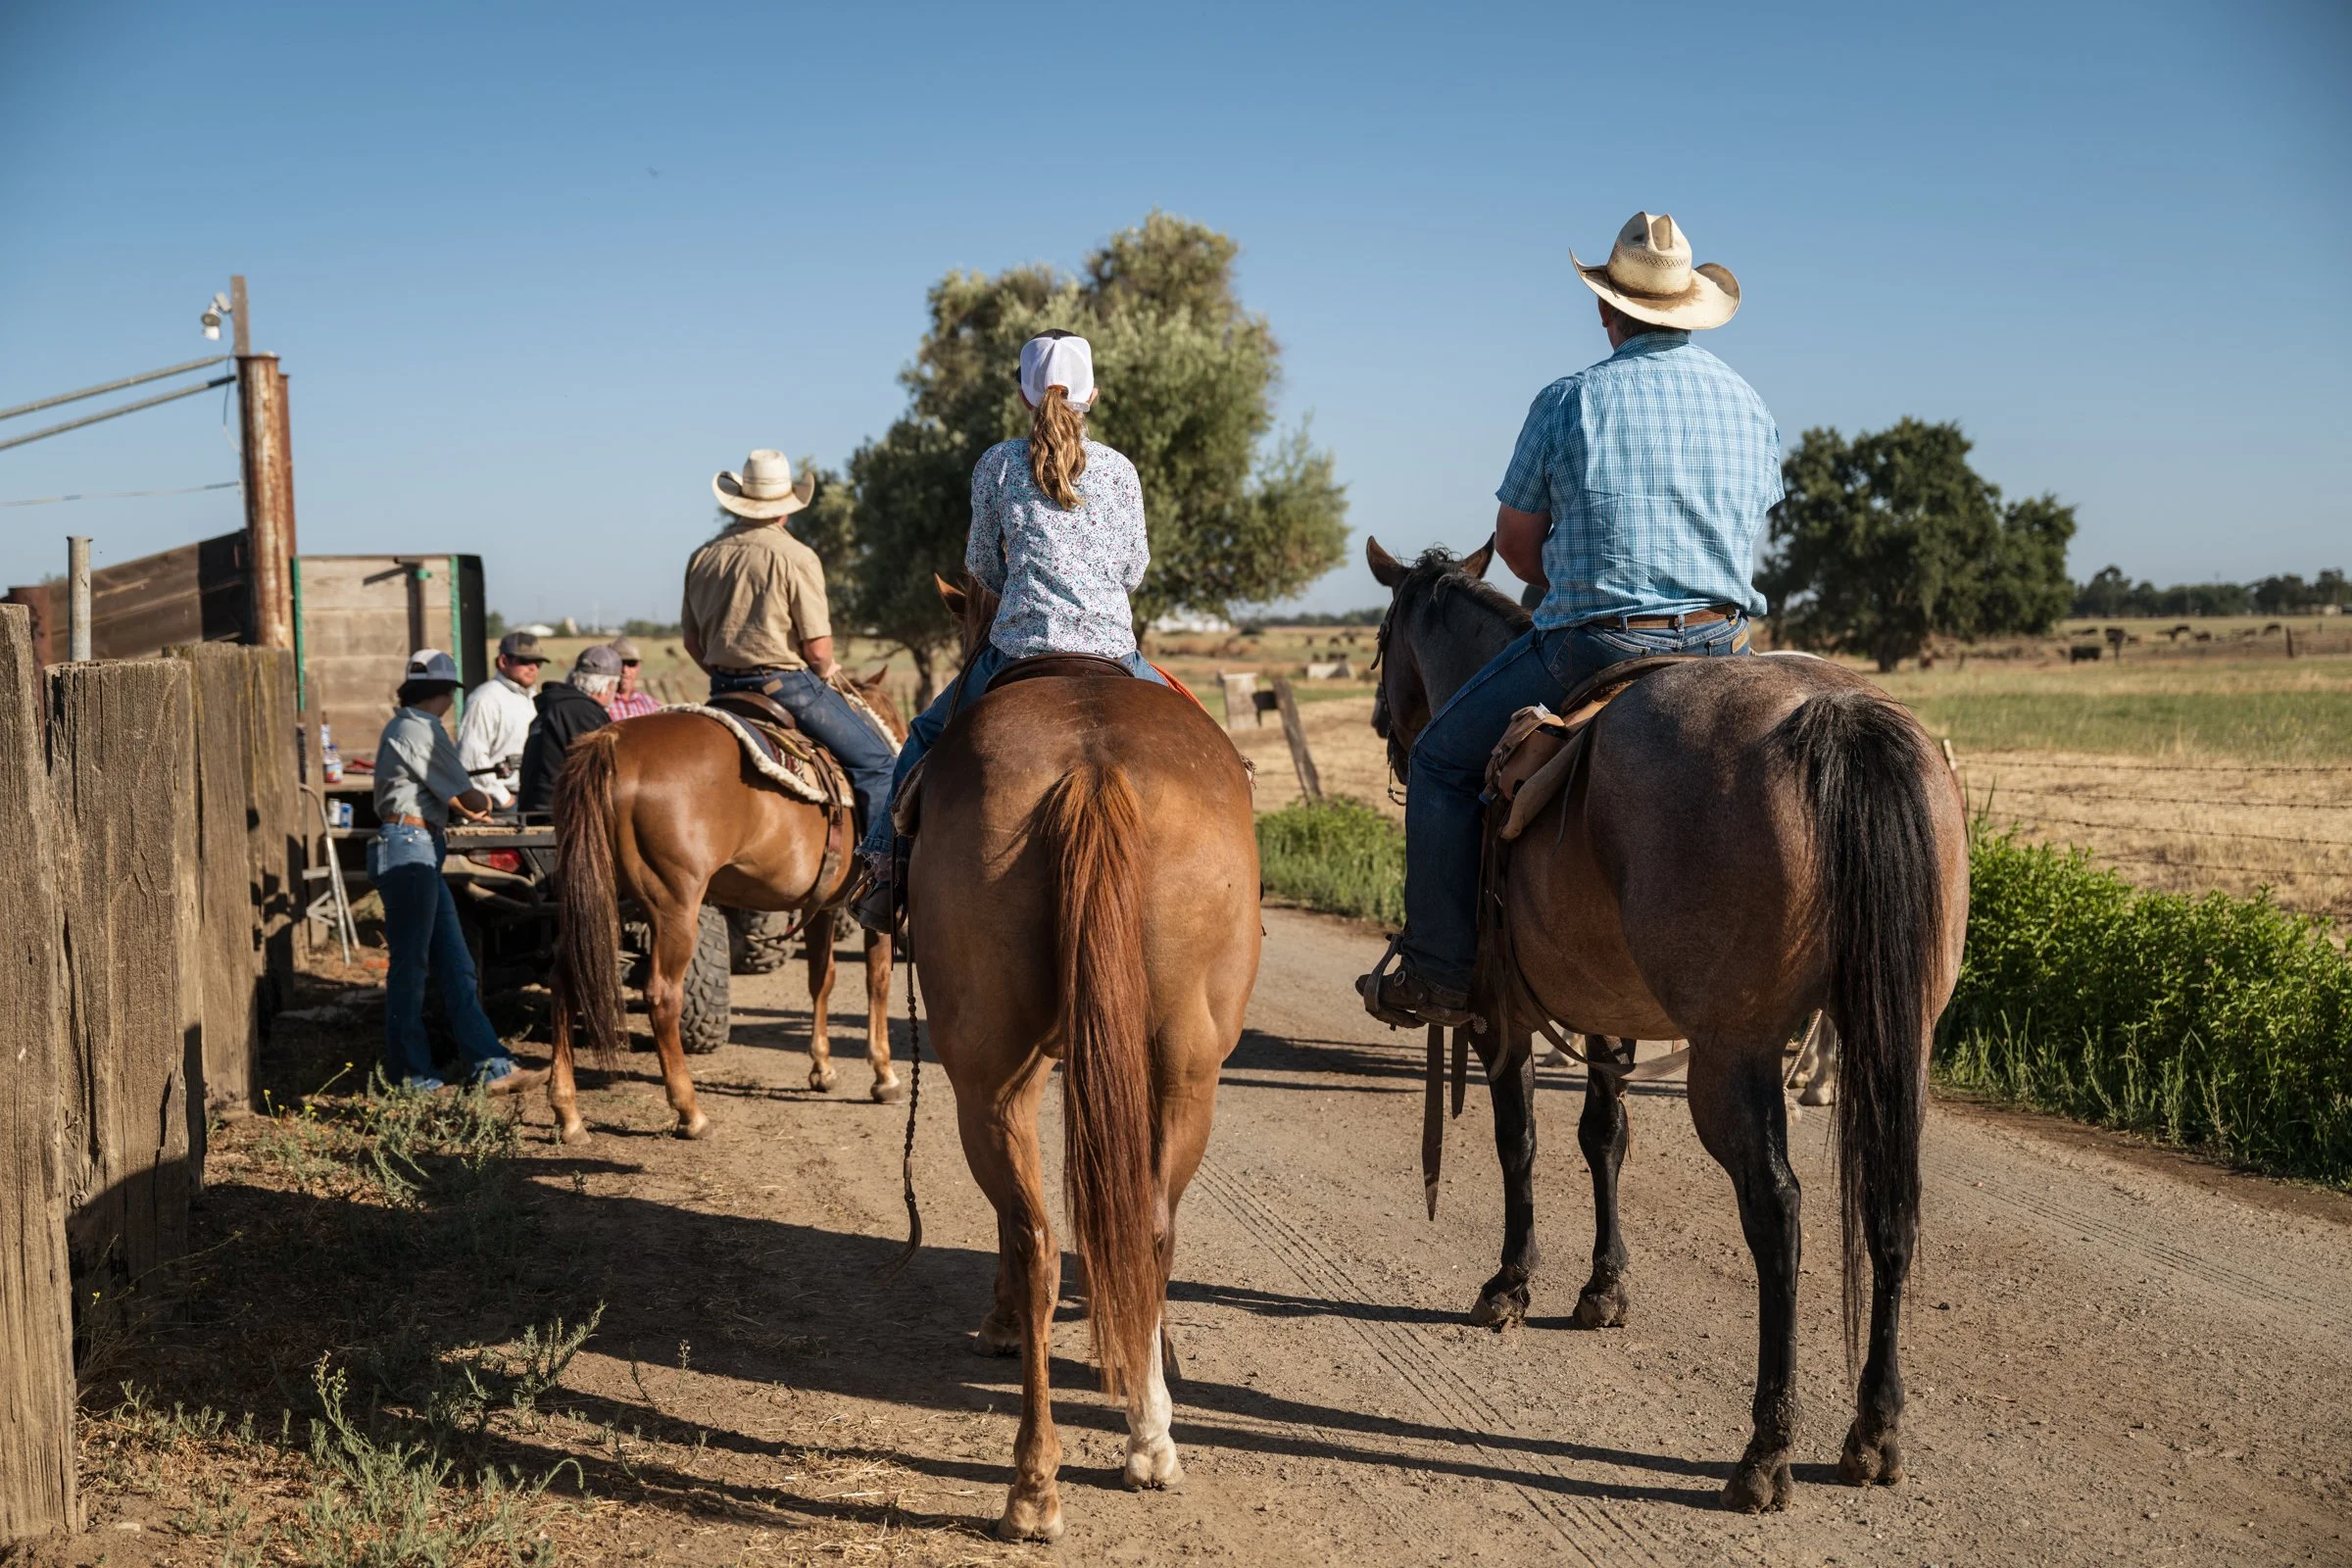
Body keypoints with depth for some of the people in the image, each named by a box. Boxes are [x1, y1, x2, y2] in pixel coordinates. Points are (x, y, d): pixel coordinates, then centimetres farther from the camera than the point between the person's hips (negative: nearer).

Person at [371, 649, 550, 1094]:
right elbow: (466, 795, -8)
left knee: (455, 965, 7)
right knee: (410, 966, -3)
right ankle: (409, 1075, 5)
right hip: (408, 850, -10)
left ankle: (491, 1067, 8)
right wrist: (484, 803, 13)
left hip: (419, 853, 10)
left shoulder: (402, 727, 18)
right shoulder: (421, 730, -12)